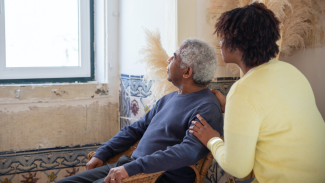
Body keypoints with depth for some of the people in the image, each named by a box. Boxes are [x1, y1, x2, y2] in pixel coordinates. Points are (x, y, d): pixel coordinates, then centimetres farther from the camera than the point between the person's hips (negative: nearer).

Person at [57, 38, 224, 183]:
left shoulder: (206, 108, -13)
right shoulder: (169, 98, 17)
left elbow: (191, 151, -27)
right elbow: (136, 128, 23)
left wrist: (132, 168, -31)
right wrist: (102, 153, 11)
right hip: (133, 166, 9)